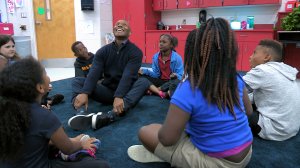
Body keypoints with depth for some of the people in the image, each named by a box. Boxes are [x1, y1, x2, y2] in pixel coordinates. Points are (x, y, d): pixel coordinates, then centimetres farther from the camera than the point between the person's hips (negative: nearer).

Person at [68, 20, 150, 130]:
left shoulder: (135, 52, -6)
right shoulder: (103, 51, 3)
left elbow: (128, 76, -23)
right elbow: (94, 73, -13)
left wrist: (119, 97, -39)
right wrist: (84, 93, -31)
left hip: (125, 92, -3)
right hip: (107, 90, 3)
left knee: (143, 82, -32)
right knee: (77, 81, -12)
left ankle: (110, 116, -54)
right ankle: (82, 114, -44)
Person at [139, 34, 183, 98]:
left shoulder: (177, 58, -12)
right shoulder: (155, 57, 2)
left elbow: (181, 76, -14)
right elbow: (156, 74, 1)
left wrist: (176, 76, -37)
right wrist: (145, 71, -14)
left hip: (171, 82, -4)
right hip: (161, 81, 4)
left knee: (177, 81, -39)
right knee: (142, 77, -16)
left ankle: (153, 90, -22)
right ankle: (160, 93, -33)